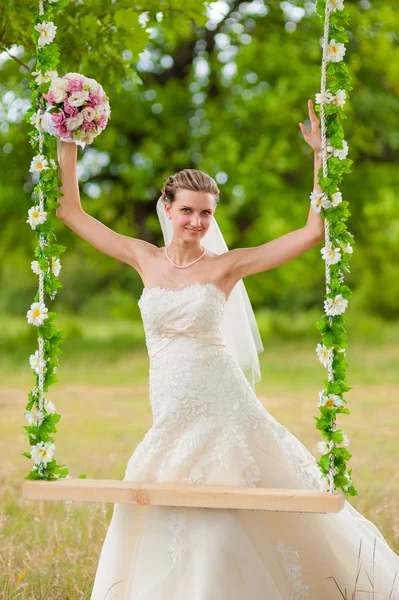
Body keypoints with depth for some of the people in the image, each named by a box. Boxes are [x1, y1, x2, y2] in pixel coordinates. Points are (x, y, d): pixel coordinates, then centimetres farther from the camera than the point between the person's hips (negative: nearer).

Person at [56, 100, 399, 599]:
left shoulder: (227, 266, -1)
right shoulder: (145, 260, 7)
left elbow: (314, 231, -5)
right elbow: (71, 211, 14)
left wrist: (319, 154, -9)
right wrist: (68, 145, 10)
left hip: (223, 409, -4)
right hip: (170, 418, 4)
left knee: (226, 522, -5)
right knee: (161, 528, 4)